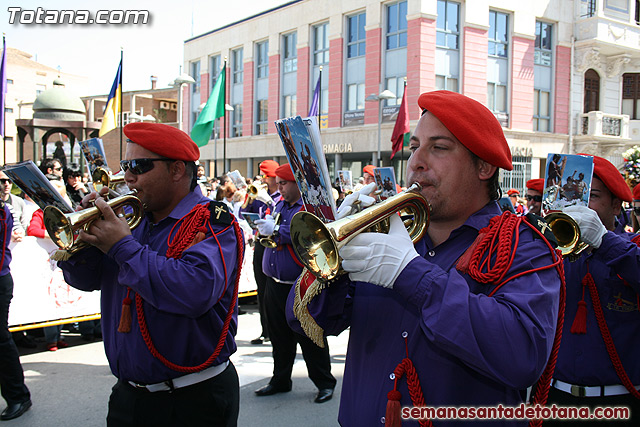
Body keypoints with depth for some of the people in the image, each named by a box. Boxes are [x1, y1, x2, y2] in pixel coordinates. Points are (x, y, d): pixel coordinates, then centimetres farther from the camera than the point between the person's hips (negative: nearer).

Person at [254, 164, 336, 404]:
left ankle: (325, 383, 17)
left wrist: (276, 230, -24)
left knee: (309, 338, 3)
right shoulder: (279, 204, 13)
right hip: (274, 283, 7)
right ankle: (280, 380, 31)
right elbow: (268, 228, 21)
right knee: (279, 336, 16)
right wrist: (264, 227, -3)